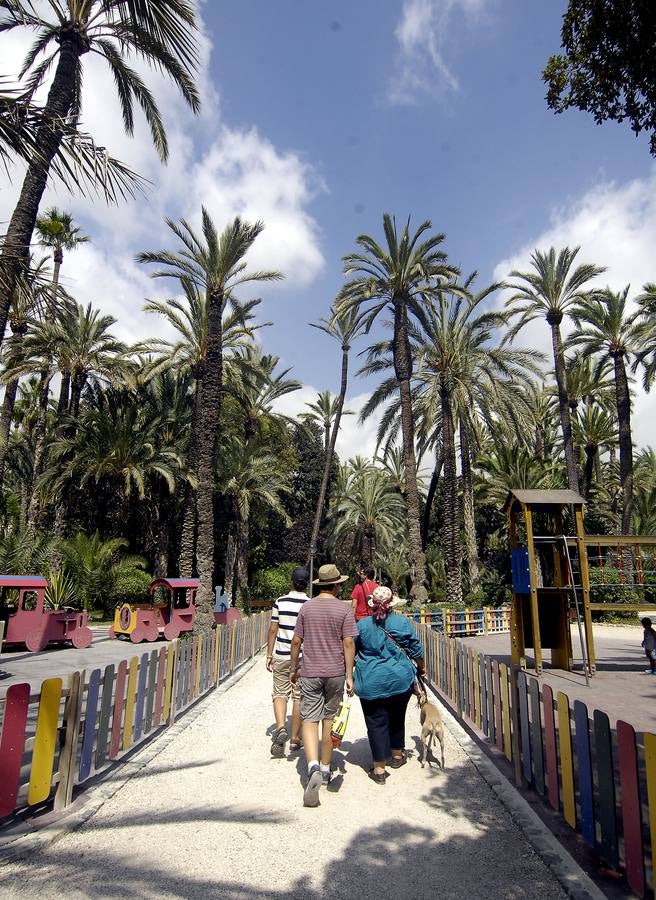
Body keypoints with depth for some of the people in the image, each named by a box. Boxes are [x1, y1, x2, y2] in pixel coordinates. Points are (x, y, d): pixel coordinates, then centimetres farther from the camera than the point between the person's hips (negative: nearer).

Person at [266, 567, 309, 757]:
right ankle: (295, 739, 17)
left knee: (280, 693, 11)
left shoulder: (280, 602, -3)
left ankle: (281, 727, -11)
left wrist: (269, 654, 8)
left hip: (281, 655, 1)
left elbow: (273, 630, -1)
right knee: (299, 697, 10)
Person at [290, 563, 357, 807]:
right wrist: (349, 675, -5)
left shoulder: (306, 607, 0)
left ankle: (313, 768, -18)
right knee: (329, 719, 15)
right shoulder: (344, 608, -6)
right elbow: (348, 643, -10)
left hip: (310, 672, 0)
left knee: (309, 720, 1)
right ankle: (325, 769, 26)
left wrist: (294, 668, 15)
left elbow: (296, 641, 3)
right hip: (335, 672, 0)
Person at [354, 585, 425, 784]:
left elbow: (351, 651, 4)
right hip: (401, 680, 2)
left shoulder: (362, 625, -5)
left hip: (372, 684, -2)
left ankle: (379, 769, 9)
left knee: (376, 723, 6)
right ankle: (397, 756, 37)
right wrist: (420, 668, 20)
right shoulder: (402, 622, -5)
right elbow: (416, 650, 2)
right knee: (397, 719, 21)